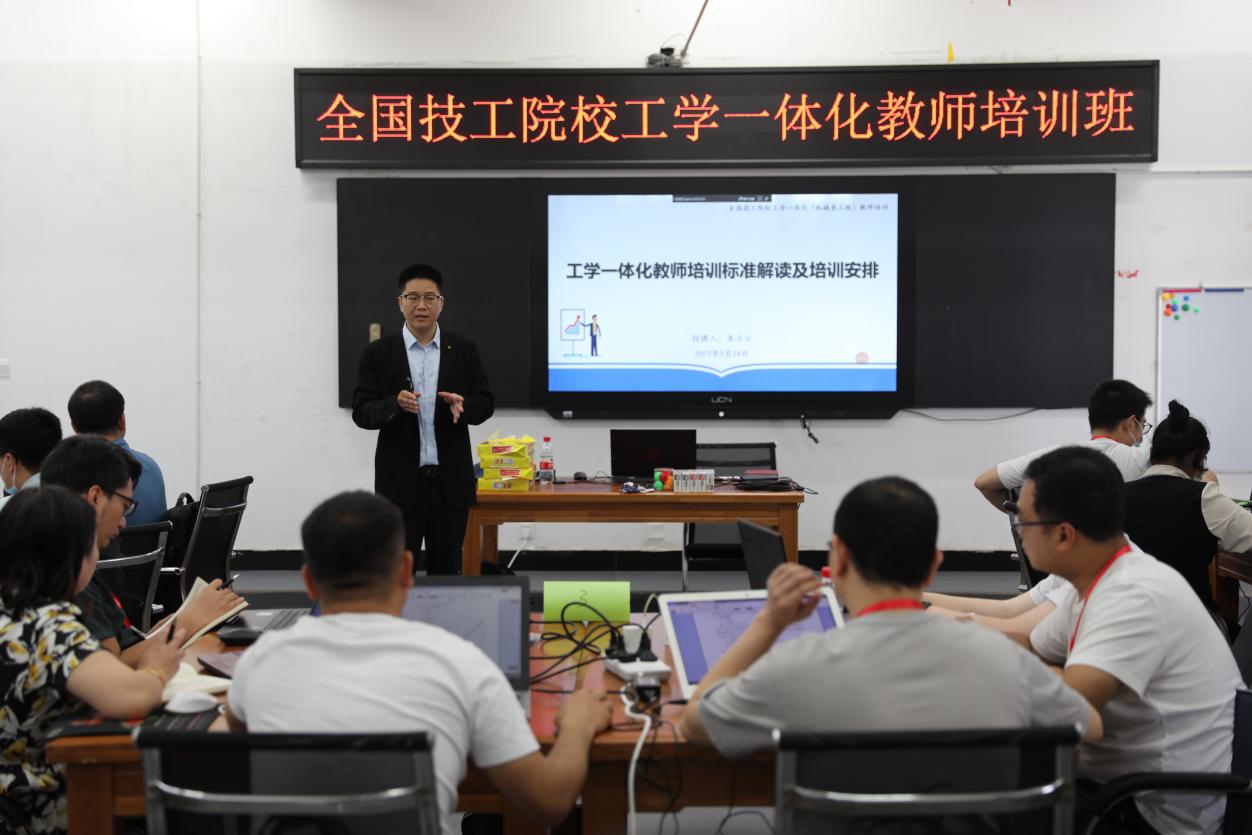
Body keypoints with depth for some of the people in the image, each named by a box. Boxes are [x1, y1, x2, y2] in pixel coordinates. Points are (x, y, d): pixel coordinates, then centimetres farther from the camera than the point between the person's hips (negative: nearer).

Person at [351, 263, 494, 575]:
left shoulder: (463, 349, 5)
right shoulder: (378, 353, 0)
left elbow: (485, 403, 4)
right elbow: (361, 413, -3)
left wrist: (463, 405, -18)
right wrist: (395, 404, -23)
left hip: (450, 481, 2)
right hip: (400, 481, -1)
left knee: (446, 568, 11)